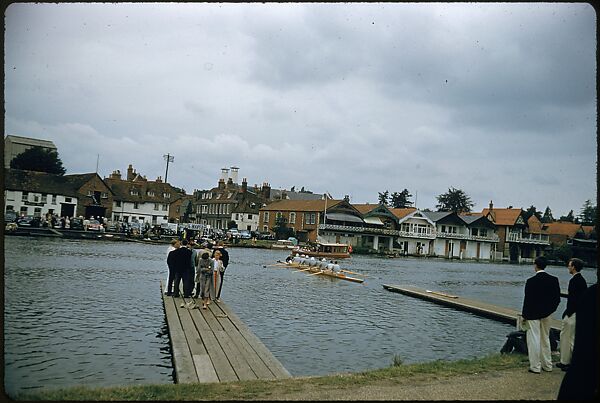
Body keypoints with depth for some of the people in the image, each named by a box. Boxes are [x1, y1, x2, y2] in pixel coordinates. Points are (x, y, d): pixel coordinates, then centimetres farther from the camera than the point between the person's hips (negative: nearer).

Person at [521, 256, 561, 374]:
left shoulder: (531, 281, -17)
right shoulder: (554, 280, -2)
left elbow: (527, 300, -13)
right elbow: (557, 298, 2)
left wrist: (524, 315, -4)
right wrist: (550, 310, 15)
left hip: (533, 315, -5)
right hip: (547, 315, 6)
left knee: (534, 340, 2)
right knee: (545, 339, 18)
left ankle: (535, 367, 7)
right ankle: (547, 365, 26)